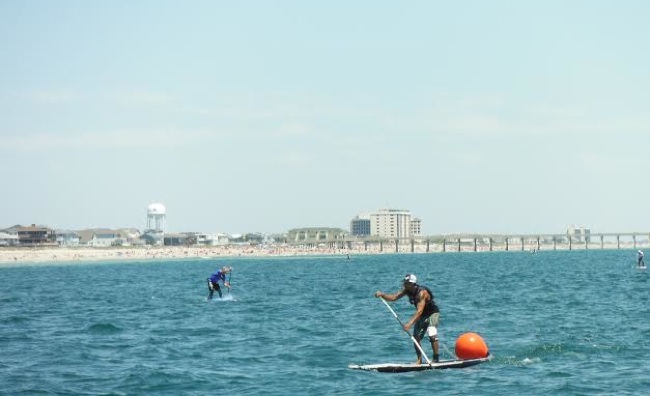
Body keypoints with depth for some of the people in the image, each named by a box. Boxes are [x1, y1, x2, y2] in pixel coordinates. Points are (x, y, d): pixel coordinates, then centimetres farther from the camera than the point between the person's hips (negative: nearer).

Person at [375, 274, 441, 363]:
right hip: (422, 316, 8)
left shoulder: (421, 293, -32)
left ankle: (436, 359, -15)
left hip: (432, 313, -8)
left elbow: (419, 311, -41)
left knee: (432, 335, -22)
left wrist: (410, 323, -50)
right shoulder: (406, 290, -8)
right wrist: (382, 295, -29)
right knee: (416, 336, 2)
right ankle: (419, 360, 10)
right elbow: (393, 297, -11)